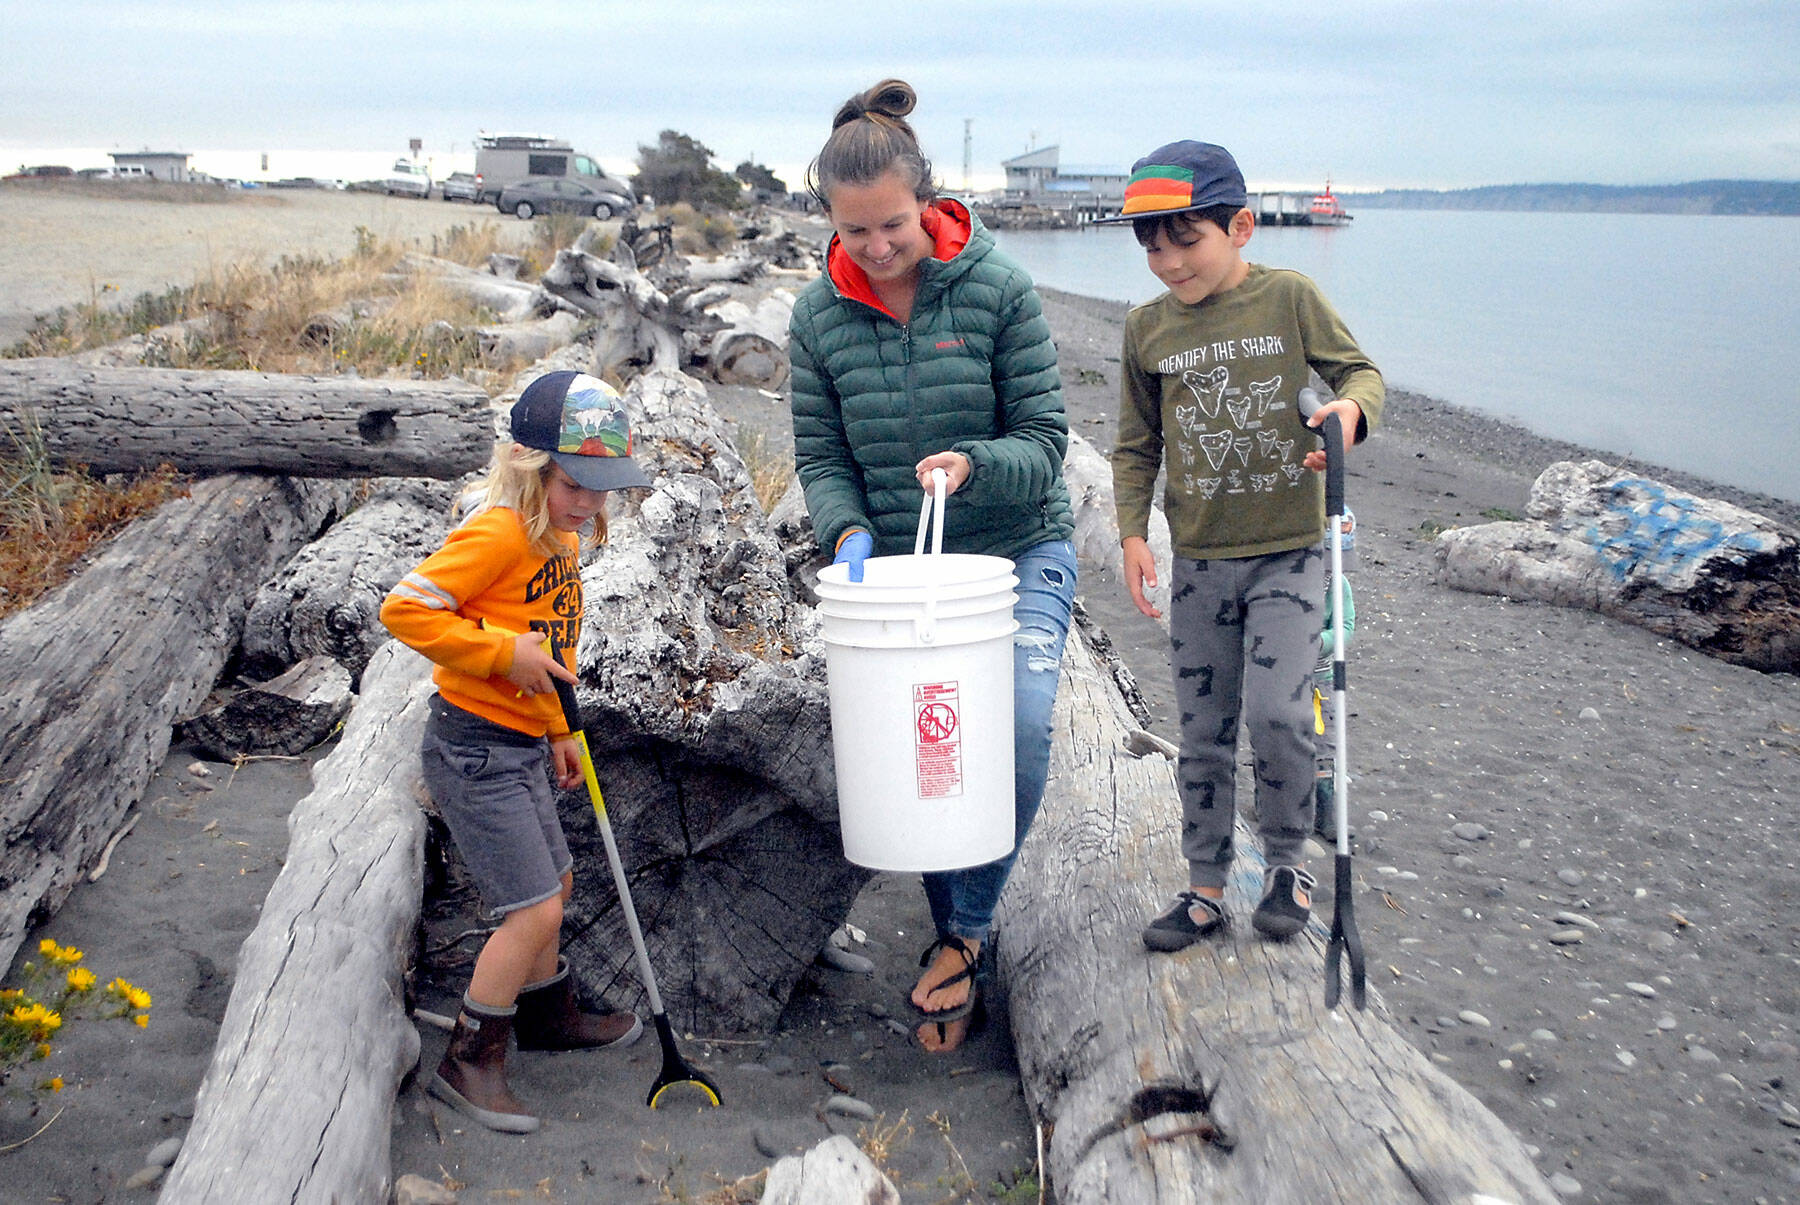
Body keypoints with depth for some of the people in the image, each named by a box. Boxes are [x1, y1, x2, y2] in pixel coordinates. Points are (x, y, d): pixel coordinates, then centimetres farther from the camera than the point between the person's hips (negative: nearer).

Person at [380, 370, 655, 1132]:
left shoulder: (560, 537, 9)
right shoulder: (497, 532, -20)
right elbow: (405, 609, -23)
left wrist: (559, 732, 23)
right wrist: (505, 652, -24)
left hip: (520, 746, 10)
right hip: (474, 747, -9)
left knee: (551, 884, 22)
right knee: (534, 908, -7)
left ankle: (547, 1013, 44)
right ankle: (469, 1063, 7)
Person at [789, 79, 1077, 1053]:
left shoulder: (999, 289, -11)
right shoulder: (819, 316, -2)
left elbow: (1043, 439, -9)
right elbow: (820, 456, 2)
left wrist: (971, 465, -29)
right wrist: (848, 532, -18)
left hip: (1019, 551, -2)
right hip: (900, 566, 3)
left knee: (1019, 725, -24)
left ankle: (965, 931, -5)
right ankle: (958, 939, 25)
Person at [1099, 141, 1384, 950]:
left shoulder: (1290, 298, -5)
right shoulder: (1146, 328, 2)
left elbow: (1359, 369, 5)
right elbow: (1136, 444, 9)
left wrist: (1350, 407, -18)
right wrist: (1132, 532, -2)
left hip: (1287, 551, -3)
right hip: (1199, 558, 3)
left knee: (1276, 712, -14)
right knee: (1204, 730, 9)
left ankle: (1287, 861, 12)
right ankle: (1206, 887, 23)